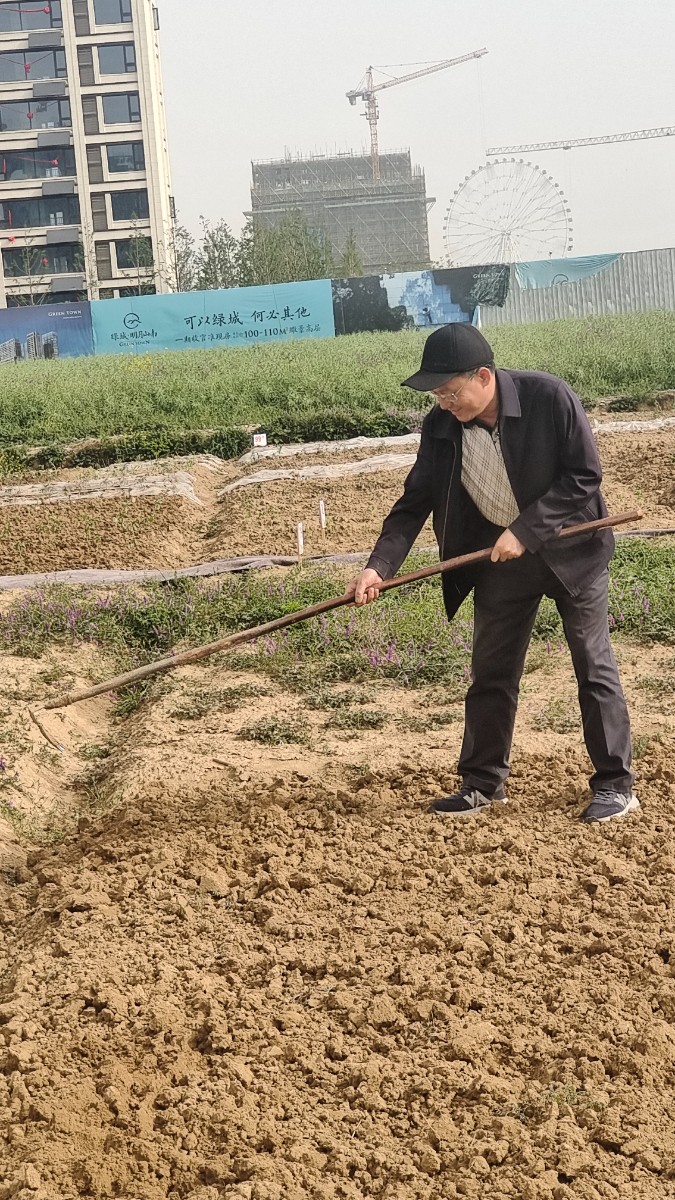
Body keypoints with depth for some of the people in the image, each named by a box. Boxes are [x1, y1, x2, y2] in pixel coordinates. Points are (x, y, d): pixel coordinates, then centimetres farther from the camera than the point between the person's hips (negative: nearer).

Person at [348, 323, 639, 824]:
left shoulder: (550, 397, -24)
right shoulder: (440, 427, -12)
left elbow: (585, 476, -19)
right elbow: (415, 501, -7)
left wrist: (526, 530, -24)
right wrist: (380, 566, -20)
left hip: (570, 547, -4)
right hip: (500, 556, 4)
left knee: (595, 666, 2)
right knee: (491, 672, 9)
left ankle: (616, 785, 12)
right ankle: (484, 783, 23)